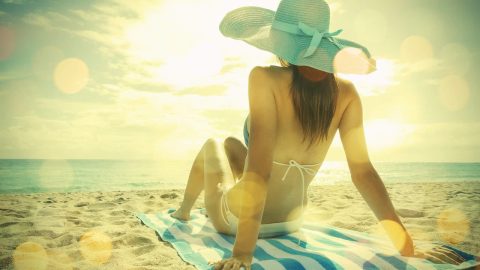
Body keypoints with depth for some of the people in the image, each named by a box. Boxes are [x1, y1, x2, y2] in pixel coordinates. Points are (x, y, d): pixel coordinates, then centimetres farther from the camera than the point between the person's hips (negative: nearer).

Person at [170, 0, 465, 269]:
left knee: (213, 144, 29)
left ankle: (184, 211, 55)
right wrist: (407, 246, -12)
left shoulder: (265, 78, -26)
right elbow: (363, 170, -17)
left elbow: (259, 164, -34)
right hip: (290, 221, 4)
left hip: (237, 217, -4)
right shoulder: (346, 93, -12)